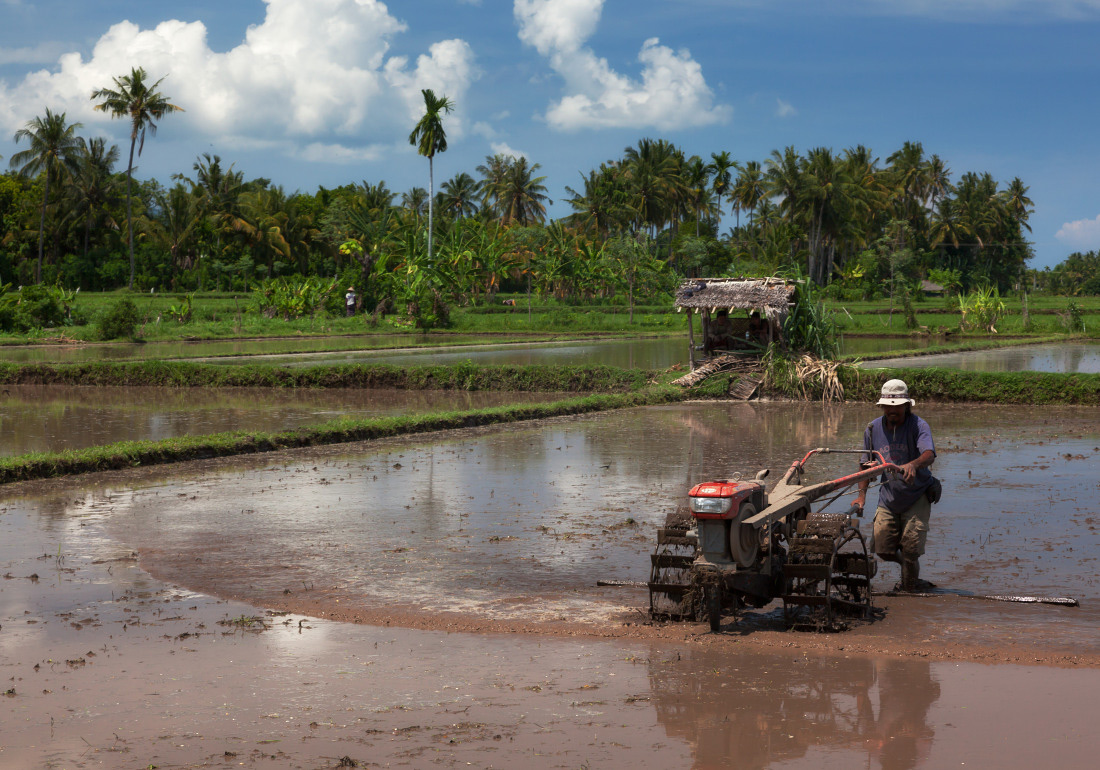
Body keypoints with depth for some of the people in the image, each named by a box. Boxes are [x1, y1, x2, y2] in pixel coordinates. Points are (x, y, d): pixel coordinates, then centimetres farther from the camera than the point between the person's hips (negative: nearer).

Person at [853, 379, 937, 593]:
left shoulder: (918, 426, -14)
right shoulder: (873, 428, 0)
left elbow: (929, 454, -32)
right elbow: (867, 464, 10)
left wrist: (913, 464, -54)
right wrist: (862, 494, -2)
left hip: (917, 497, -4)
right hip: (888, 499, 4)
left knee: (910, 549, -11)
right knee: (883, 549, 0)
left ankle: (909, 587, 13)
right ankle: (908, 567, 33)